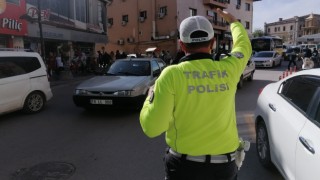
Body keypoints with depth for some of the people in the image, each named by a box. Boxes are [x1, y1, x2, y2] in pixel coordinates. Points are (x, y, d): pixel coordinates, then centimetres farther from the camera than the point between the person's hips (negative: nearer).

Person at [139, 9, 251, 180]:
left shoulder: (172, 74, -14)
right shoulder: (228, 69, -4)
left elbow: (152, 127, -17)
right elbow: (244, 45, 19)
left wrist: (151, 96, 2)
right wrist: (233, 21, 36)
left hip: (184, 165, -2)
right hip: (224, 165, 3)